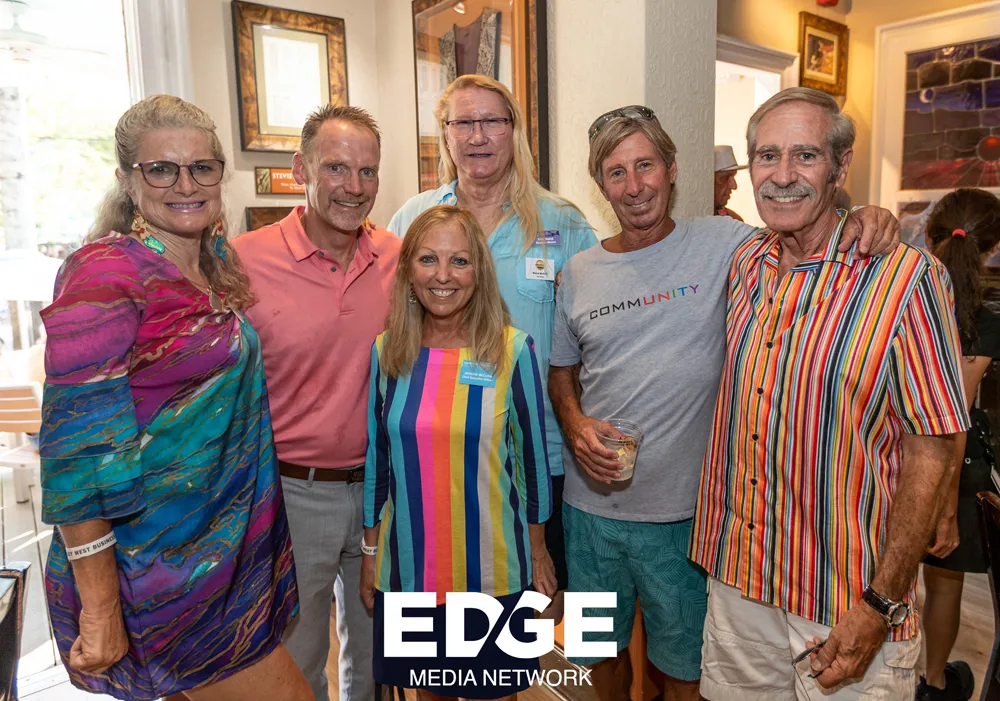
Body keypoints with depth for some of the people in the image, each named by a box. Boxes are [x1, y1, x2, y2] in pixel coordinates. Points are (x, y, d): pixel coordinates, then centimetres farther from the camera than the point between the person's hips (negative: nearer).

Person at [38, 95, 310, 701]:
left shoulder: (221, 261, 5)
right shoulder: (104, 274, -18)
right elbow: (79, 455, -20)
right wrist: (99, 610, -19)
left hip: (232, 545, 7)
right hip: (157, 568, -7)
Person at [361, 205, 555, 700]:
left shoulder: (513, 350, -11)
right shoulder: (385, 353, -4)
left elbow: (531, 454, -3)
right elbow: (376, 458, 4)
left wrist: (538, 551, 3)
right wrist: (370, 552, 8)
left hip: (492, 569, -2)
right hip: (407, 566, 3)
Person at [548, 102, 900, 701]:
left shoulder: (721, 245, -6)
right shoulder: (579, 274, 2)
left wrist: (871, 220, -21)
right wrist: (576, 425, -8)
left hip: (684, 513, -2)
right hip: (593, 504, 3)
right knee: (602, 649, 22)